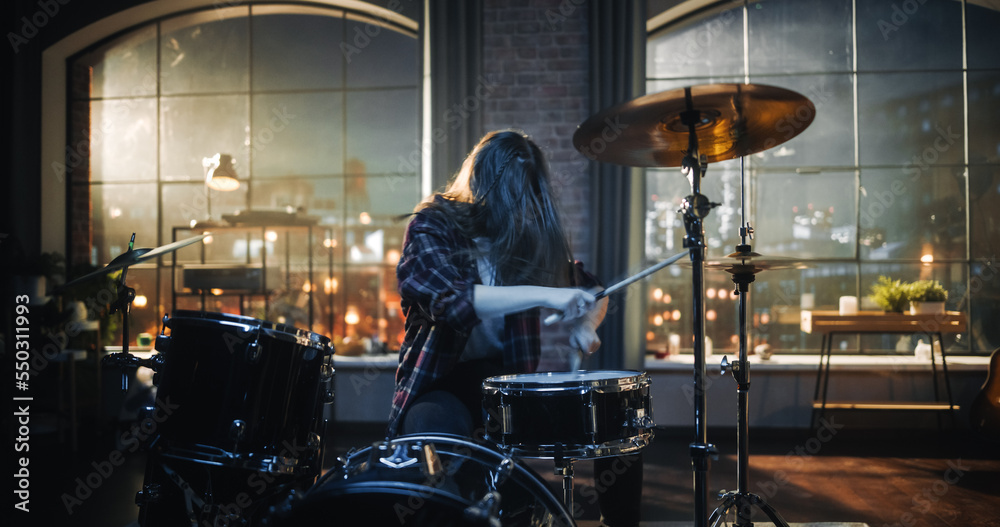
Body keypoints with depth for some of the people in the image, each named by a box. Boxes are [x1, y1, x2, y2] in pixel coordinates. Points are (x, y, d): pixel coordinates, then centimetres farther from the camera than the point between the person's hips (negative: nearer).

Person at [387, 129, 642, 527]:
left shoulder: (531, 234, 6)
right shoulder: (431, 226, -8)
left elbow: (589, 289, 16)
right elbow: (447, 296, -27)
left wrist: (584, 324, -8)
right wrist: (544, 296, -35)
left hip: (512, 378, 5)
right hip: (440, 383, -4)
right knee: (440, 433, -37)